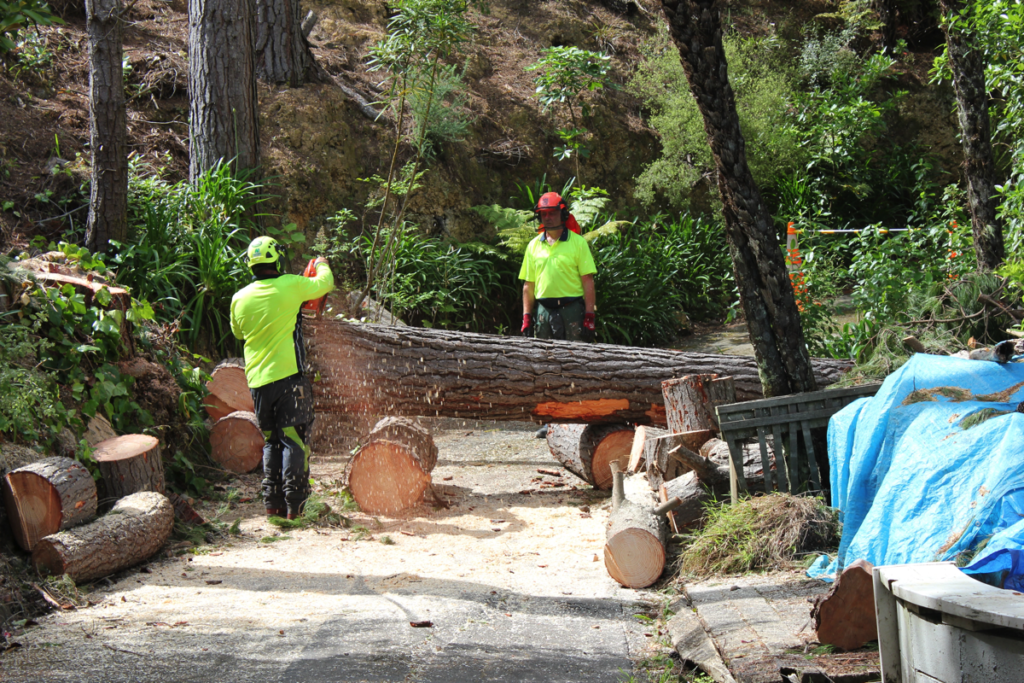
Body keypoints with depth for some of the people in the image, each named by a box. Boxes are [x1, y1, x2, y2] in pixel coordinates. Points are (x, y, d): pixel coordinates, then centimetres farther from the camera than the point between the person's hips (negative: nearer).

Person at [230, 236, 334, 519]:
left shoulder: (240, 299, 3)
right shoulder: (291, 286, -8)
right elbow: (326, 283, 9)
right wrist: (322, 265, 30)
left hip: (258, 380, 4)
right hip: (289, 376, -4)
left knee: (272, 441, 14)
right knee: (294, 439, -2)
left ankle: (272, 503, 12)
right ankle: (294, 504, -7)